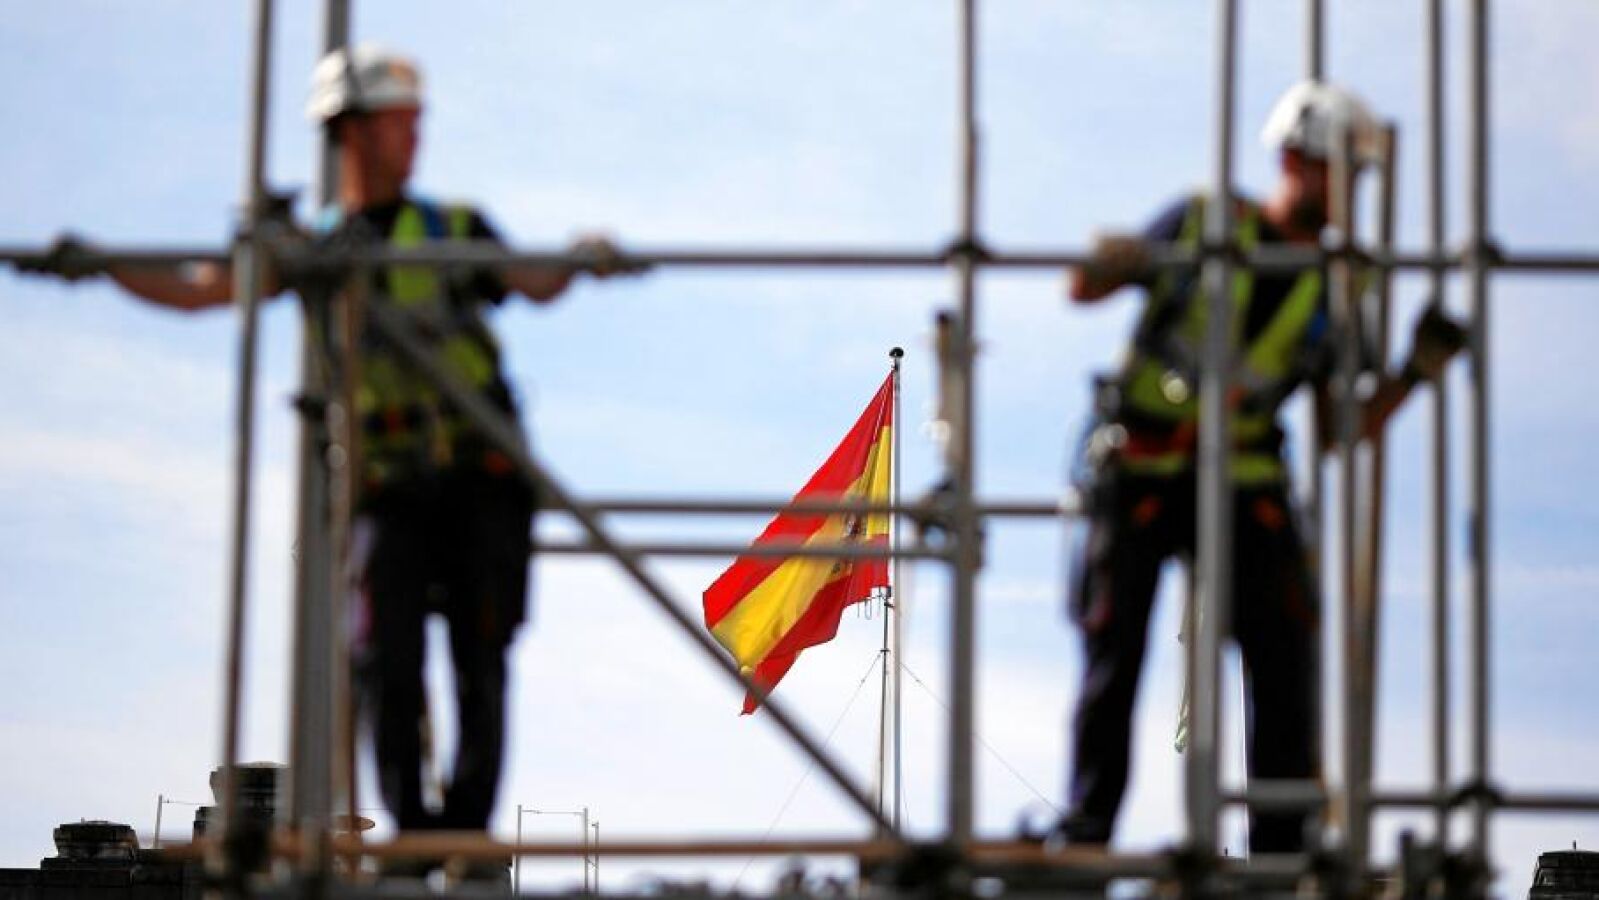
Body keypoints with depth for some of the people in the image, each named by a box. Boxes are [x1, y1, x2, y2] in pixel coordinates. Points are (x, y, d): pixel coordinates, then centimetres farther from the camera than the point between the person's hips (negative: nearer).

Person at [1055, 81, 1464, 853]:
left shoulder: (1333, 289, 5)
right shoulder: (1201, 224, -2)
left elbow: (1340, 431, 4)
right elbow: (1083, 290, 5)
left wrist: (1415, 371, -8)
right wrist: (1106, 264, -19)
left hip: (1243, 480, 3)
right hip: (1139, 470, -3)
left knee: (1286, 647, -8)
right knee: (1113, 653, -5)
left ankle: (1282, 845, 0)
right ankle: (1084, 831, 5)